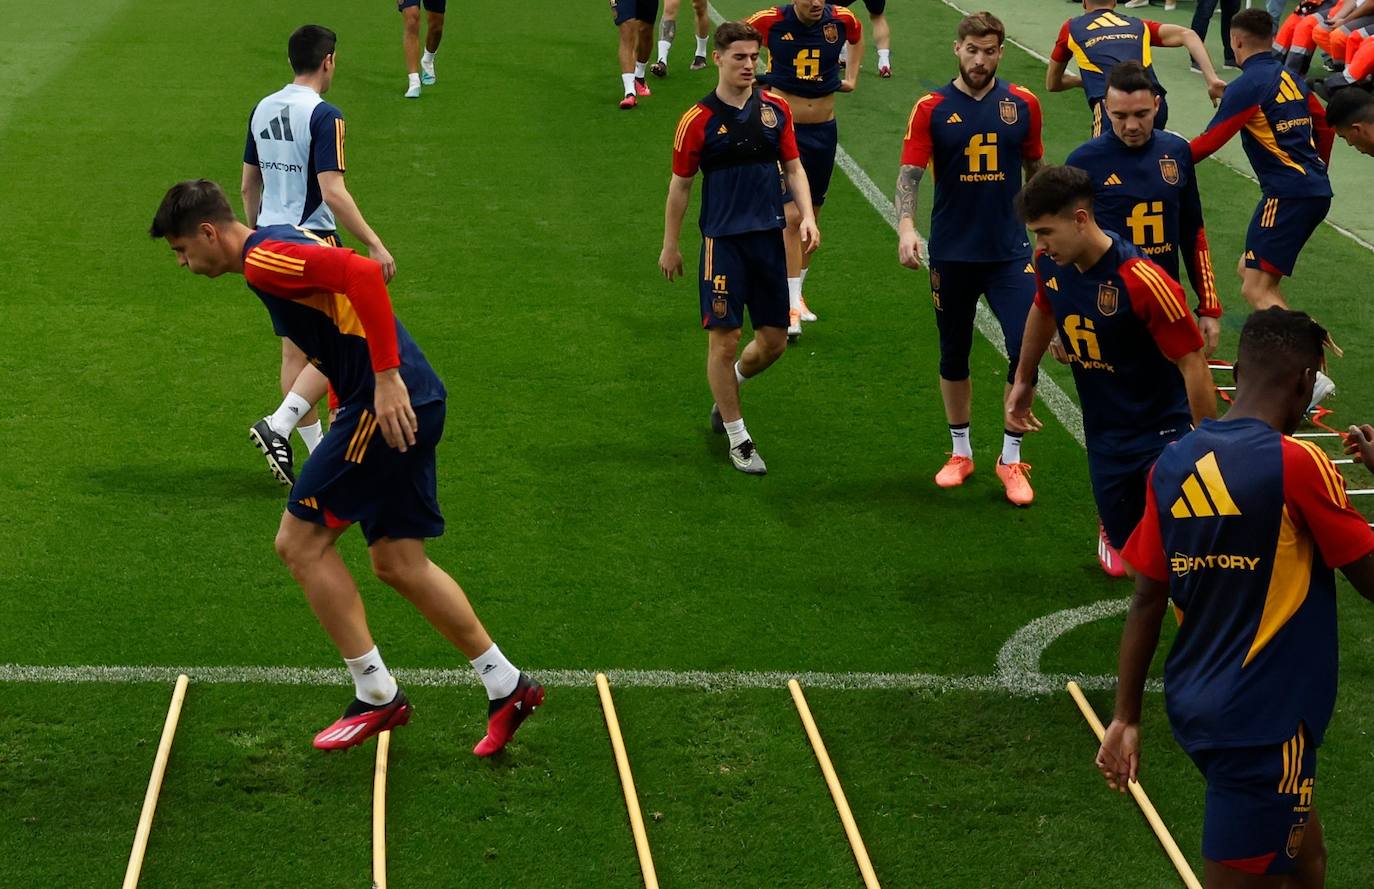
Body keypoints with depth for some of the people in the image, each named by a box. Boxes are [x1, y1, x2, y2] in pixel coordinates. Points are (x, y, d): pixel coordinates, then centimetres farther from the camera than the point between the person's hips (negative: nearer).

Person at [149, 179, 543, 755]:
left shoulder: (263, 258, -12)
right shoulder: (276, 250, 20)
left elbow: (362, 273, -25)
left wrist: (387, 377, -26)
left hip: (387, 404, -10)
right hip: (412, 404, 10)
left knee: (300, 540, -2)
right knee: (398, 563, 13)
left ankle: (377, 695, 3)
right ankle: (506, 687, 17)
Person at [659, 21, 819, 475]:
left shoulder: (775, 109, 4)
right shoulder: (699, 121, -7)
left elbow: (793, 167, 12)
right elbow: (680, 185, 1)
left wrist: (807, 216, -2)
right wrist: (670, 246, 5)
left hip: (769, 235, 4)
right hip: (723, 240, -4)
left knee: (774, 340, 9)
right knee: (724, 337, -3)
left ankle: (728, 389, 40)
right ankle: (737, 438, 11)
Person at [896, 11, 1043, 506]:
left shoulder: (1022, 104, 1)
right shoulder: (932, 110, -4)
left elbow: (1035, 169, 13)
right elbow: (910, 173, -11)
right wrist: (906, 229, -27)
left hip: (1009, 251, 0)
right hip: (952, 254, 0)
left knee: (1025, 352, -10)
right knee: (954, 356, 13)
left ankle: (1011, 460, 4)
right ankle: (960, 452, 31)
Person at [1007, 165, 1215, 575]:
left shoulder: (1144, 282, -29)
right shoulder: (1049, 263, -8)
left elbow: (1192, 363, -23)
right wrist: (1023, 380, 27)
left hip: (1163, 432, -6)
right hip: (1104, 435, 6)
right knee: (1127, 541, 16)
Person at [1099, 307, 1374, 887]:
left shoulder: (1173, 465, 1)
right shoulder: (1298, 464, -16)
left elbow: (1146, 604, 5)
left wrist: (1126, 717, 12)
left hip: (1195, 708, 7)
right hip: (1265, 723, -7)